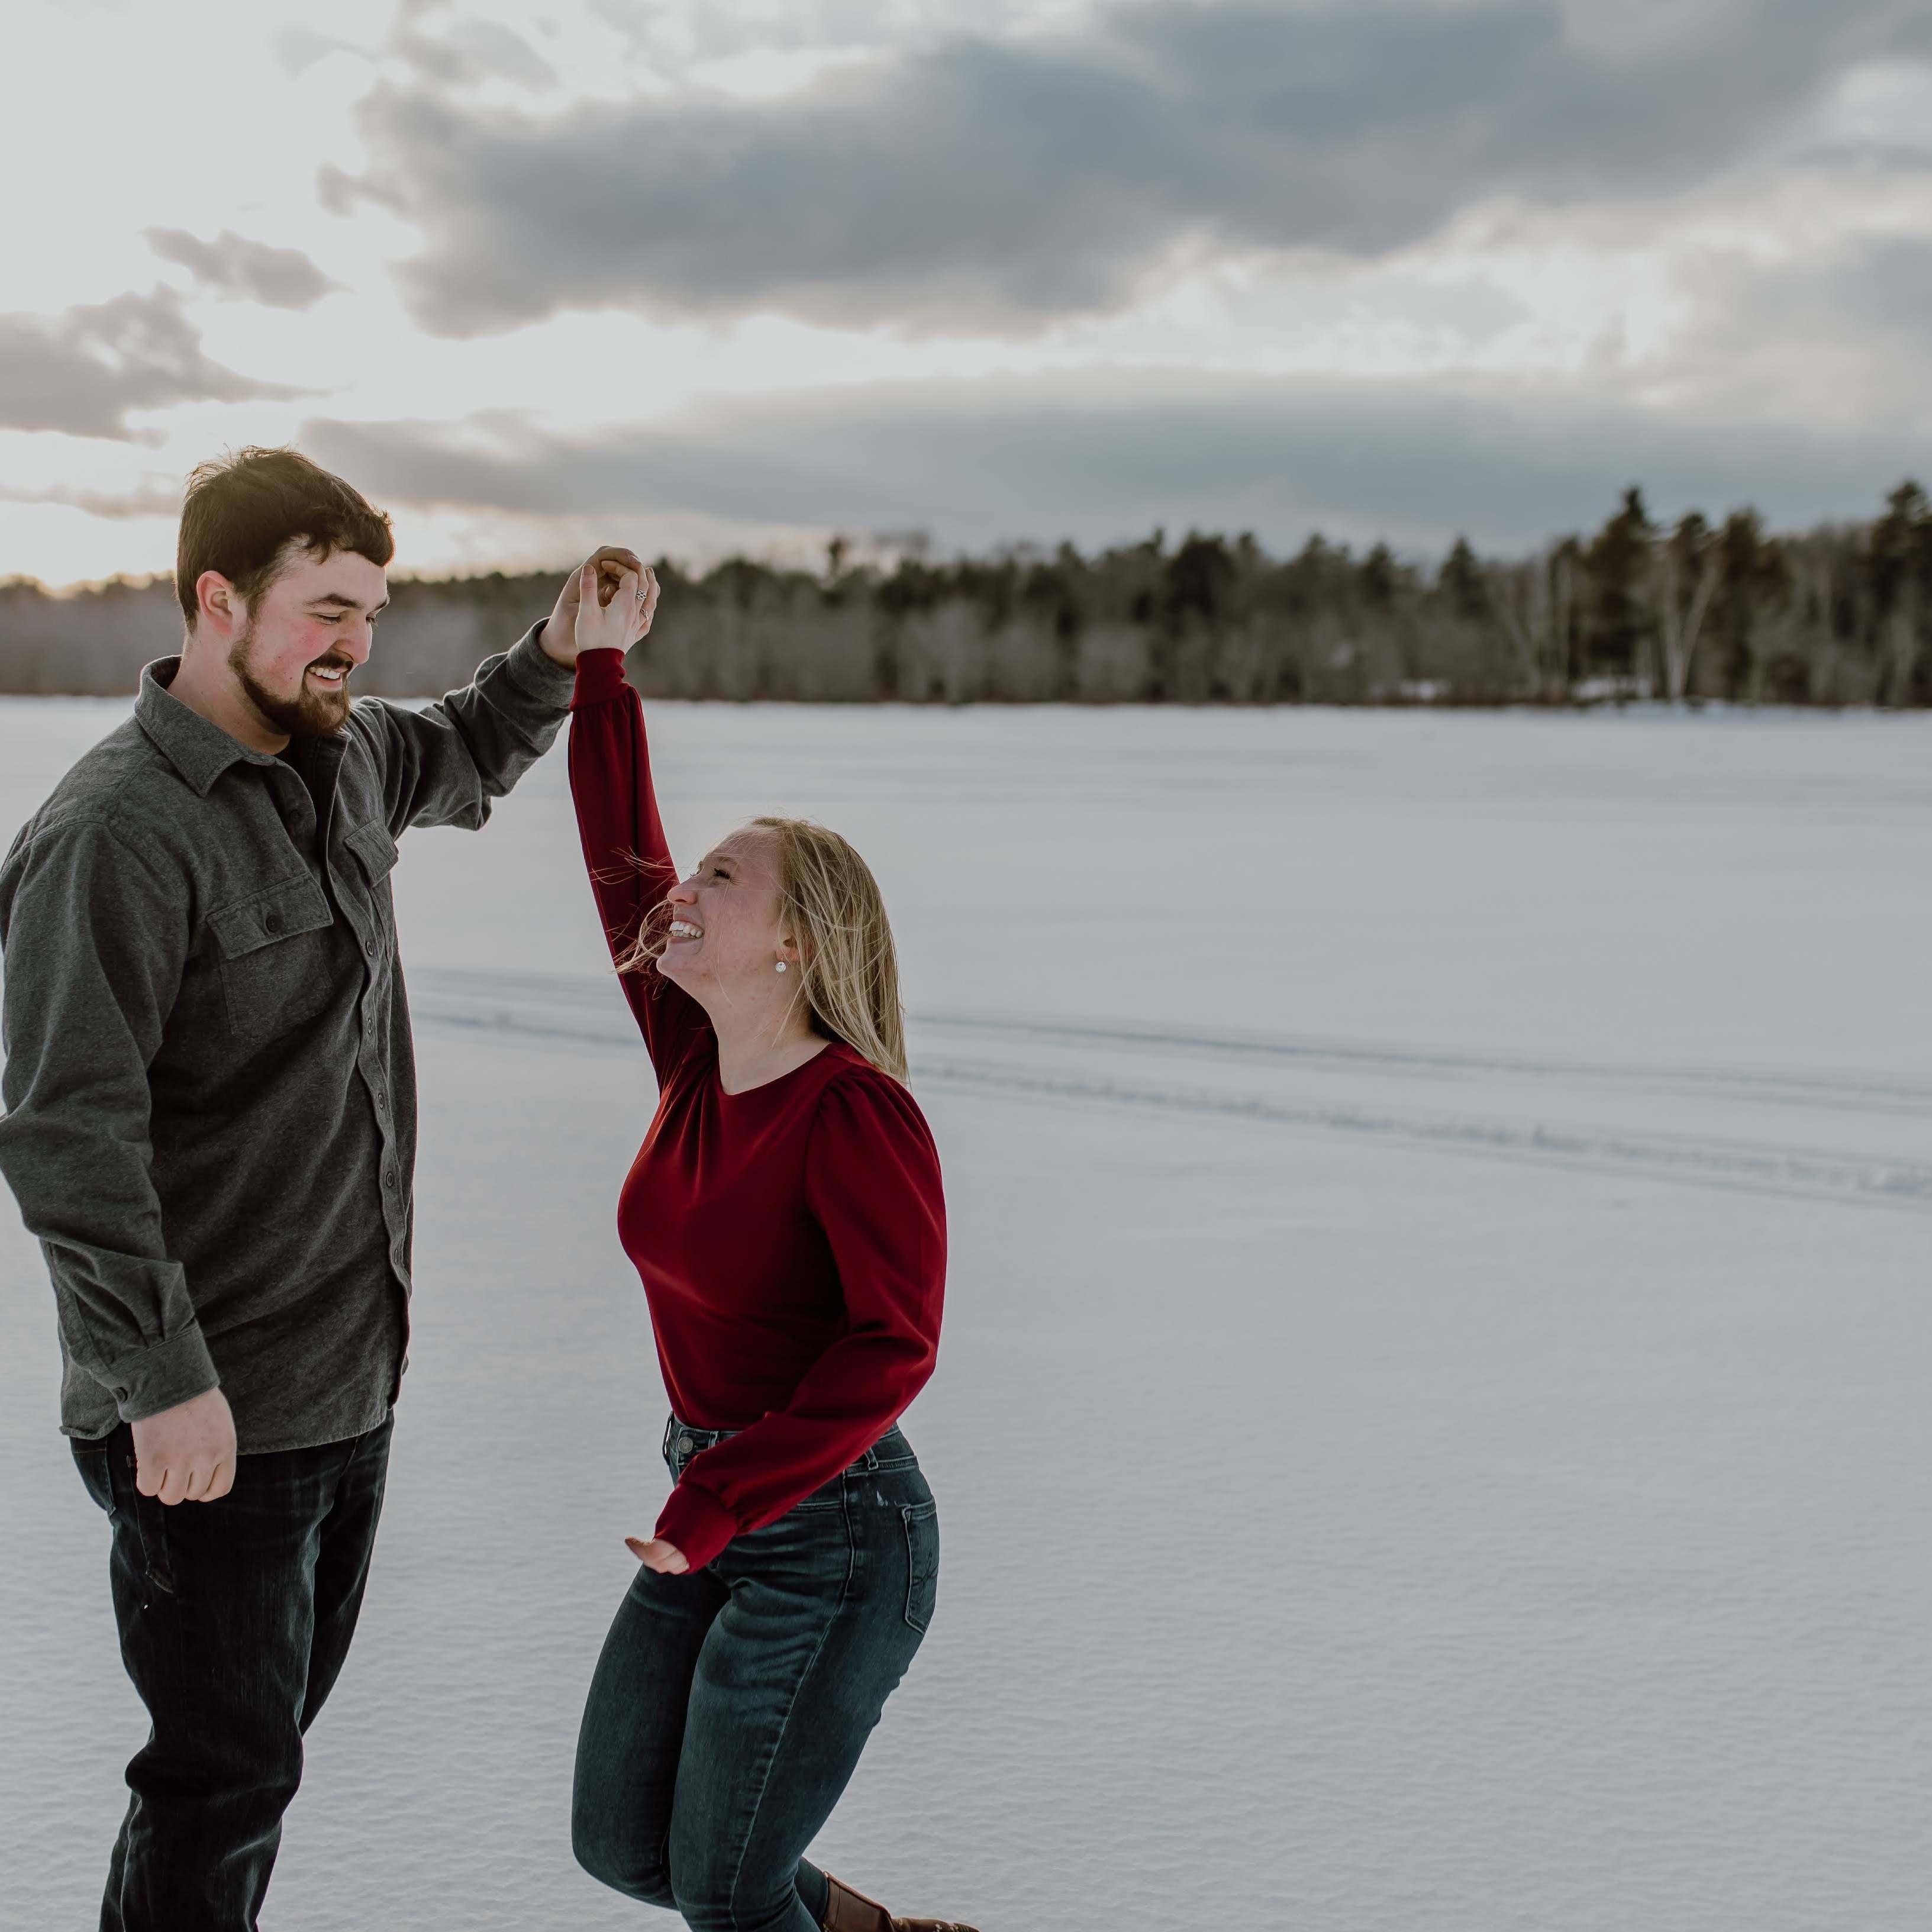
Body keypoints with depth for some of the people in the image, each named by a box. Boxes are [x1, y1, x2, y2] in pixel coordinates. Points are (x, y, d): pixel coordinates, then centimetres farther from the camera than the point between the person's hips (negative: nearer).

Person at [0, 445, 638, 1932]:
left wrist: (557, 659, 12)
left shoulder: (339, 760, 7)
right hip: (206, 1410, -8)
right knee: (228, 1768, 1)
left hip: (353, 1382, 9)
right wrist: (162, 1380, -27)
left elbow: (461, 764, 31)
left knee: (269, 1732, 20)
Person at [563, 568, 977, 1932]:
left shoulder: (856, 1114, -21)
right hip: (714, 1521, 8)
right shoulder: (698, 1061, 0)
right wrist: (598, 666, 6)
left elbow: (892, 1345, -26)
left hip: (832, 1537, -8)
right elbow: (624, 862, 8)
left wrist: (714, 1505, -27)